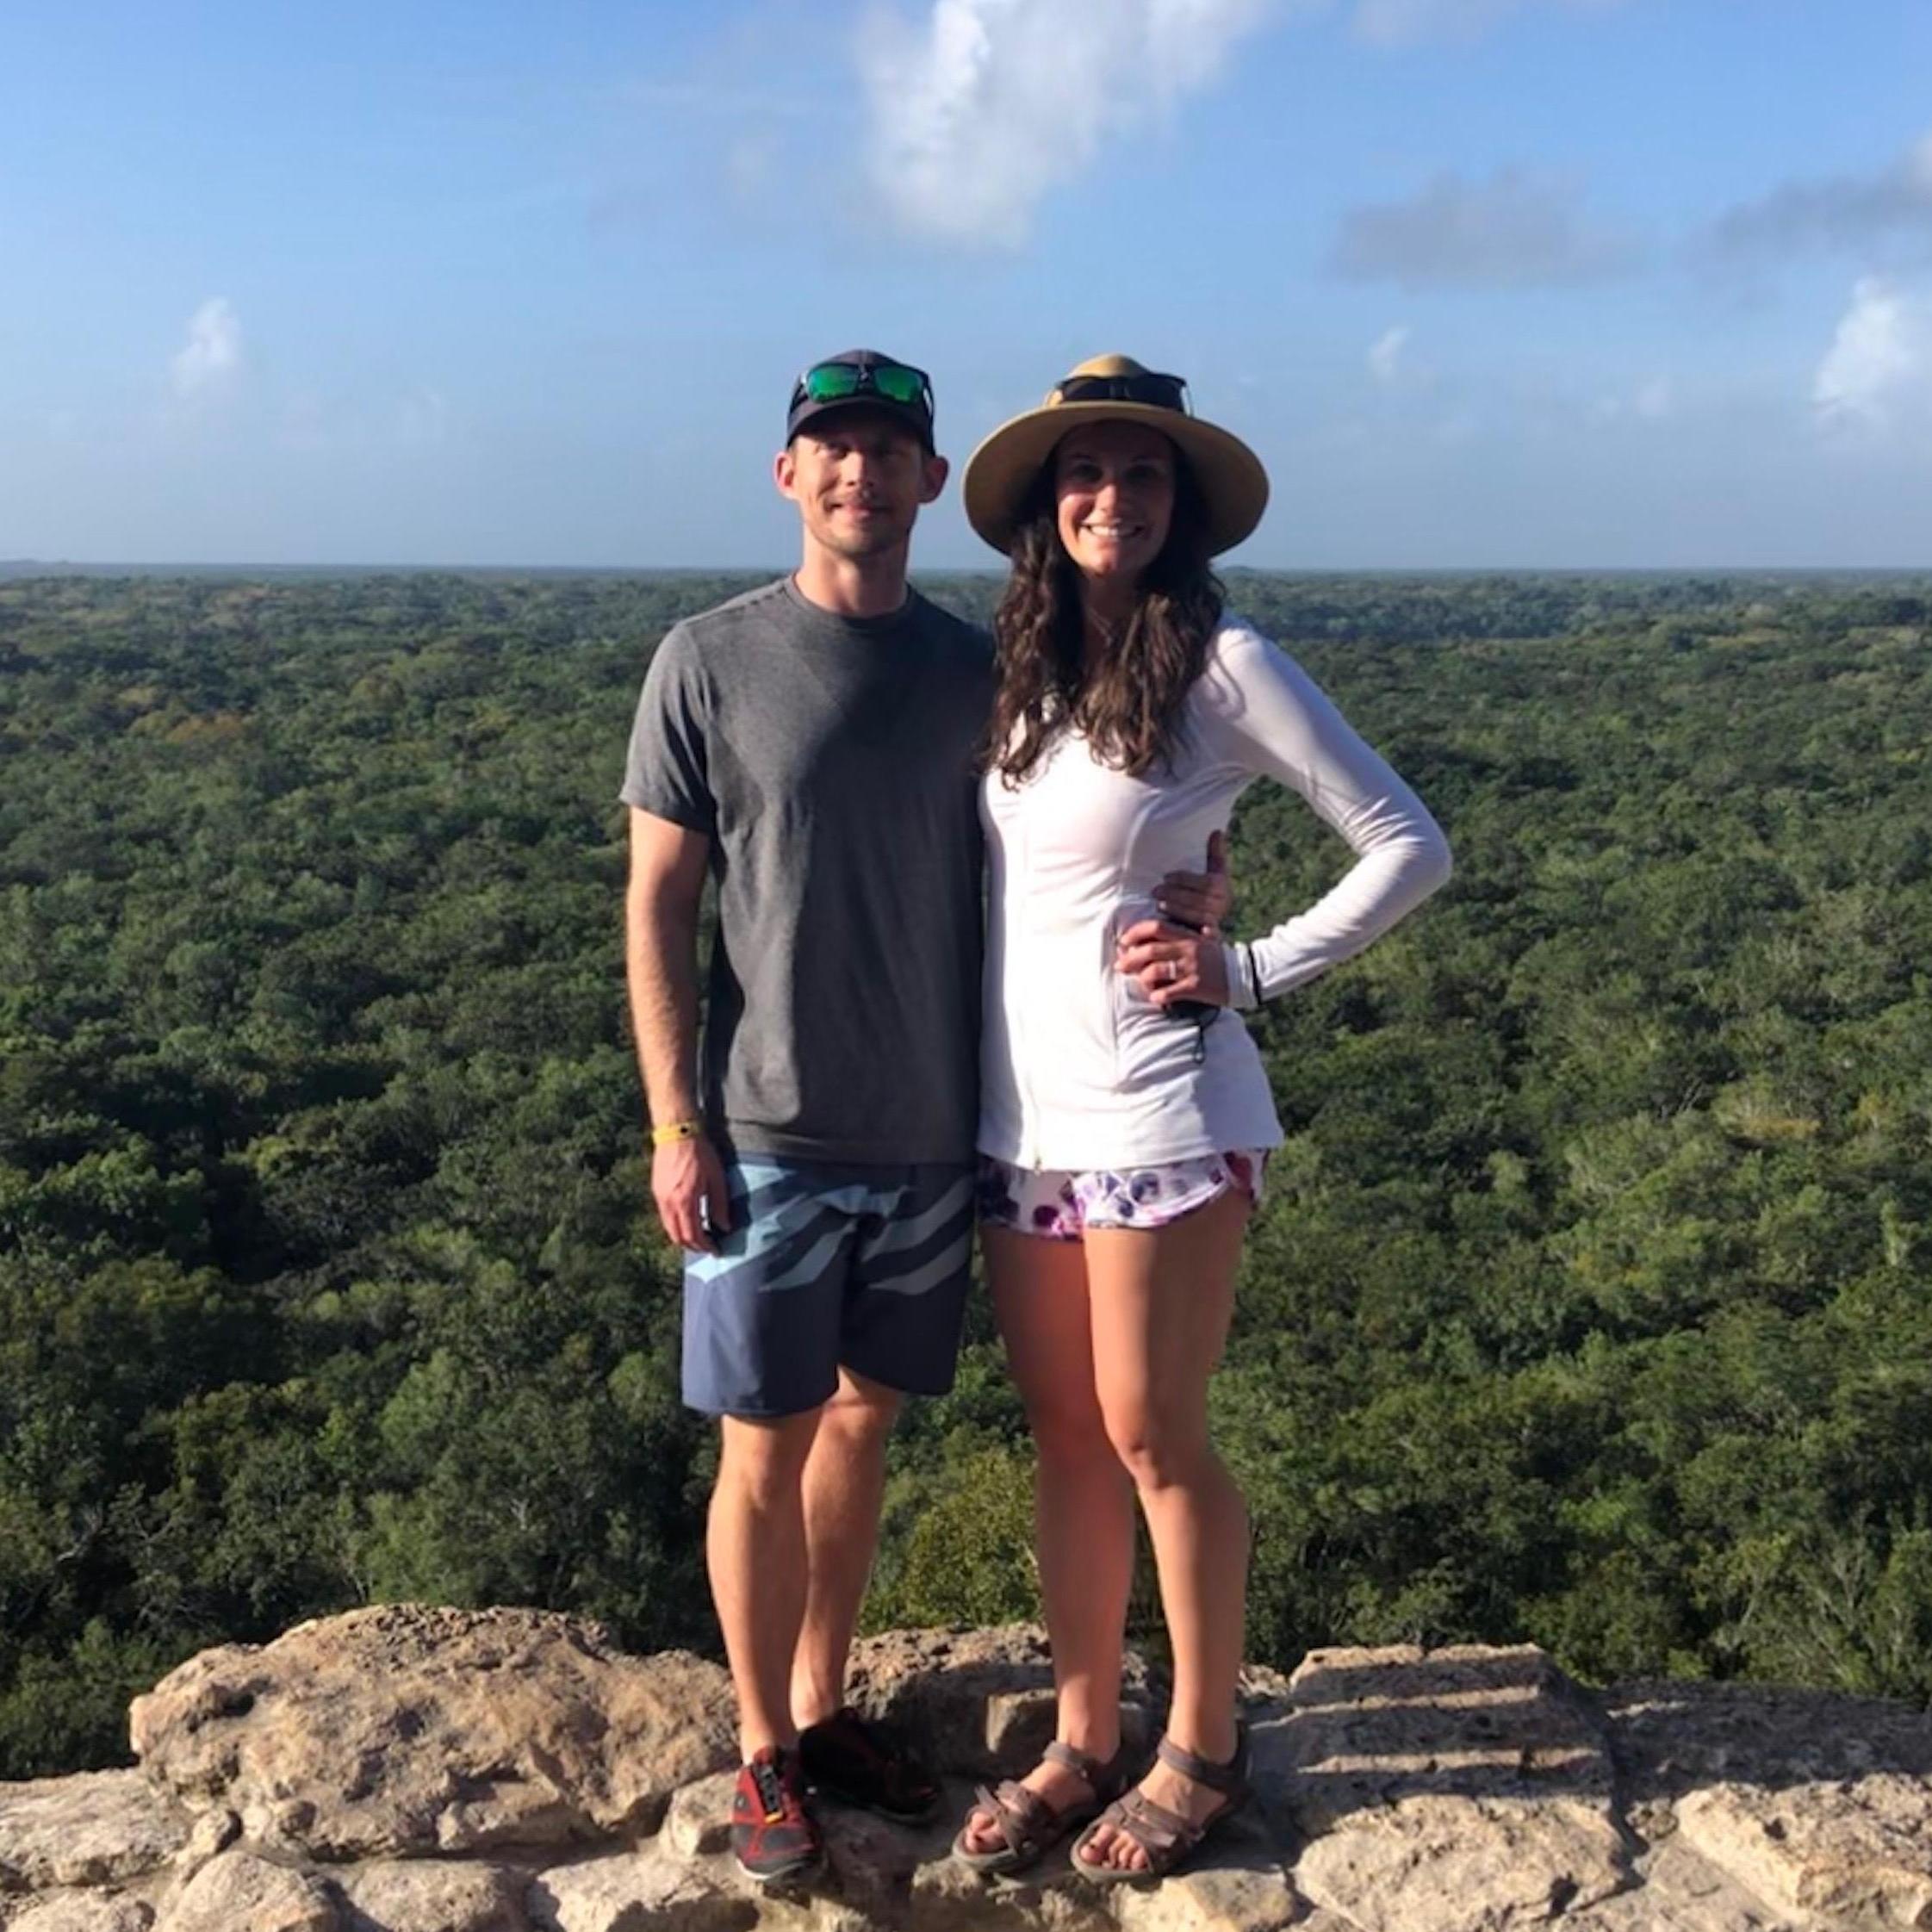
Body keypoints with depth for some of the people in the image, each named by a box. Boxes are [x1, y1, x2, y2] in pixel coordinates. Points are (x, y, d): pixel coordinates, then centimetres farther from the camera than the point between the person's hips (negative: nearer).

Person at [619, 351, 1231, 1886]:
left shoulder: (976, 670, 4)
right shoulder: (712, 662, -5)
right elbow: (657, 907, -4)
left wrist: (1184, 900, -10)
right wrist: (677, 1127, -9)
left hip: (932, 1132, 3)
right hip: (770, 1136, -3)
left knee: (864, 1419, 15)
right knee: (766, 1446, 6)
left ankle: (822, 1703, 33)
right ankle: (764, 1749, 25)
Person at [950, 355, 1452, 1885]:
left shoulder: (1223, 665, -7)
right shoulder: (1017, 669, 8)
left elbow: (1410, 847, -5)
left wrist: (1251, 970, -9)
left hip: (1156, 1112, -5)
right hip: (1019, 1115, 5)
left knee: (1153, 1441, 4)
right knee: (1069, 1442, 13)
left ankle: (1204, 1753, 23)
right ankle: (1083, 1743, 27)